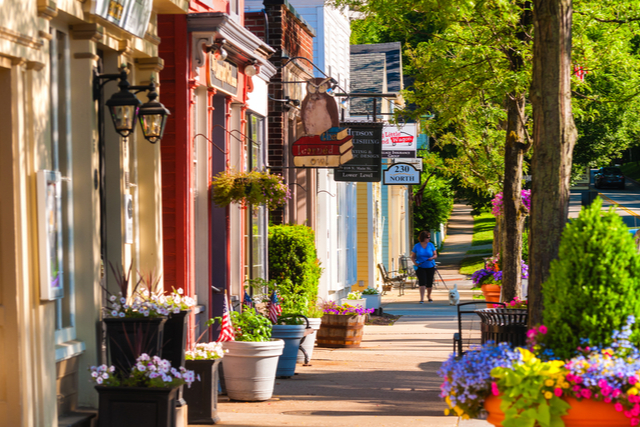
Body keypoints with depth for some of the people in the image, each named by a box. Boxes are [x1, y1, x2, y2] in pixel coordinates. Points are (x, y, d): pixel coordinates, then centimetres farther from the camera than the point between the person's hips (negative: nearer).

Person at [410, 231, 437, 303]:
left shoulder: (430, 245, 1)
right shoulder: (417, 246, -2)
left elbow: (435, 255, 7)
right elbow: (412, 257, 3)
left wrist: (432, 258, -15)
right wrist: (415, 262, -17)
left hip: (430, 267, 2)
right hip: (420, 267, -2)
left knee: (429, 283, 6)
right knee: (422, 282, -15)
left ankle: (429, 295, 34)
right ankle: (422, 299, -16)